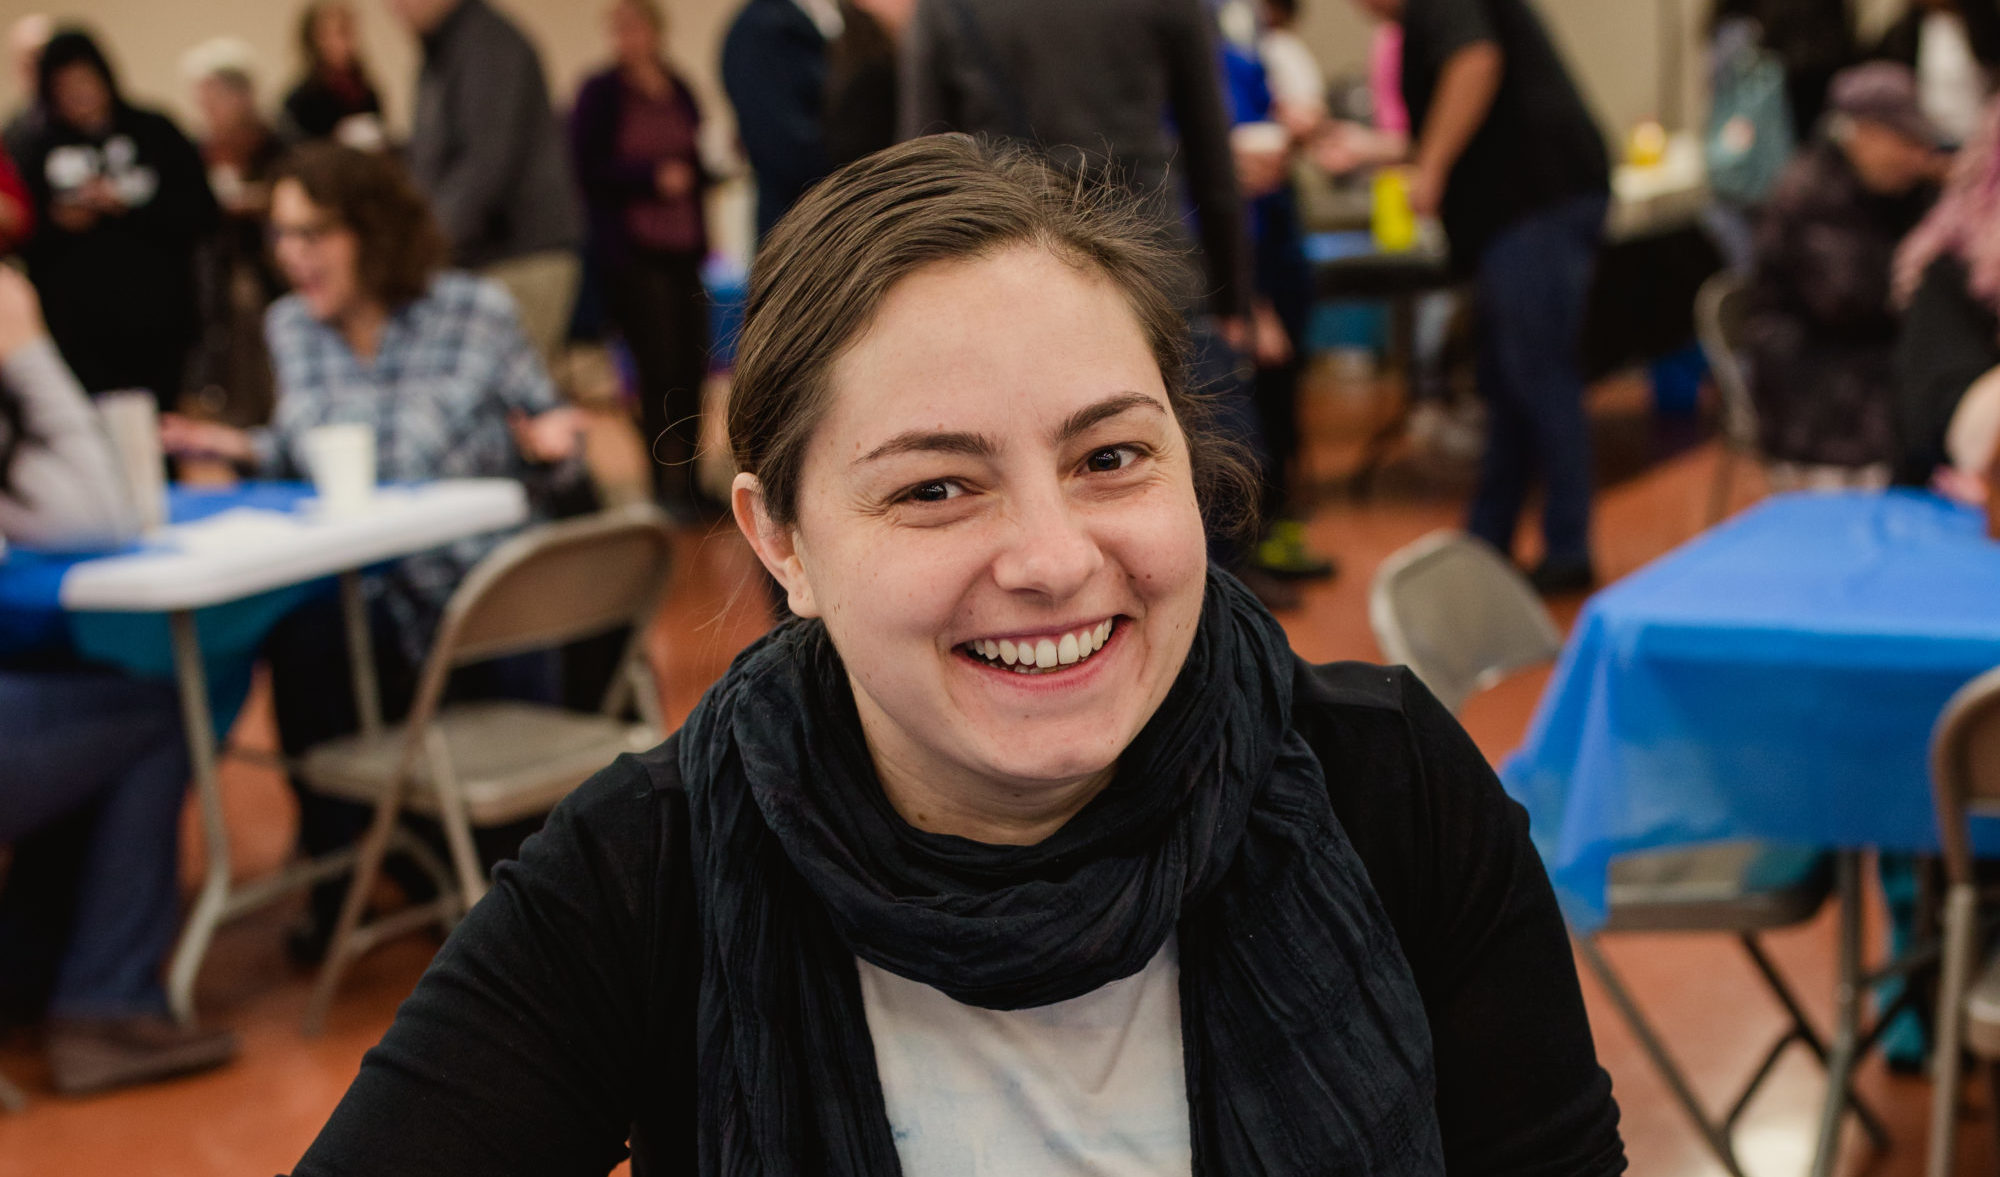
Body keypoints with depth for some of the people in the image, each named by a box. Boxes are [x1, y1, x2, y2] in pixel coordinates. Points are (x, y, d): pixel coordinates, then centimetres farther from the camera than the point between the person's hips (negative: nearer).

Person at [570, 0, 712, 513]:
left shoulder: (679, 92, 14)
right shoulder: (600, 92, -2)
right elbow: (587, 169, -7)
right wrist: (654, 177, -13)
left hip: (682, 249, 5)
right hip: (632, 252, -5)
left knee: (692, 366, 4)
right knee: (662, 369, -9)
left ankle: (689, 484, 15)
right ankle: (667, 486, -1)